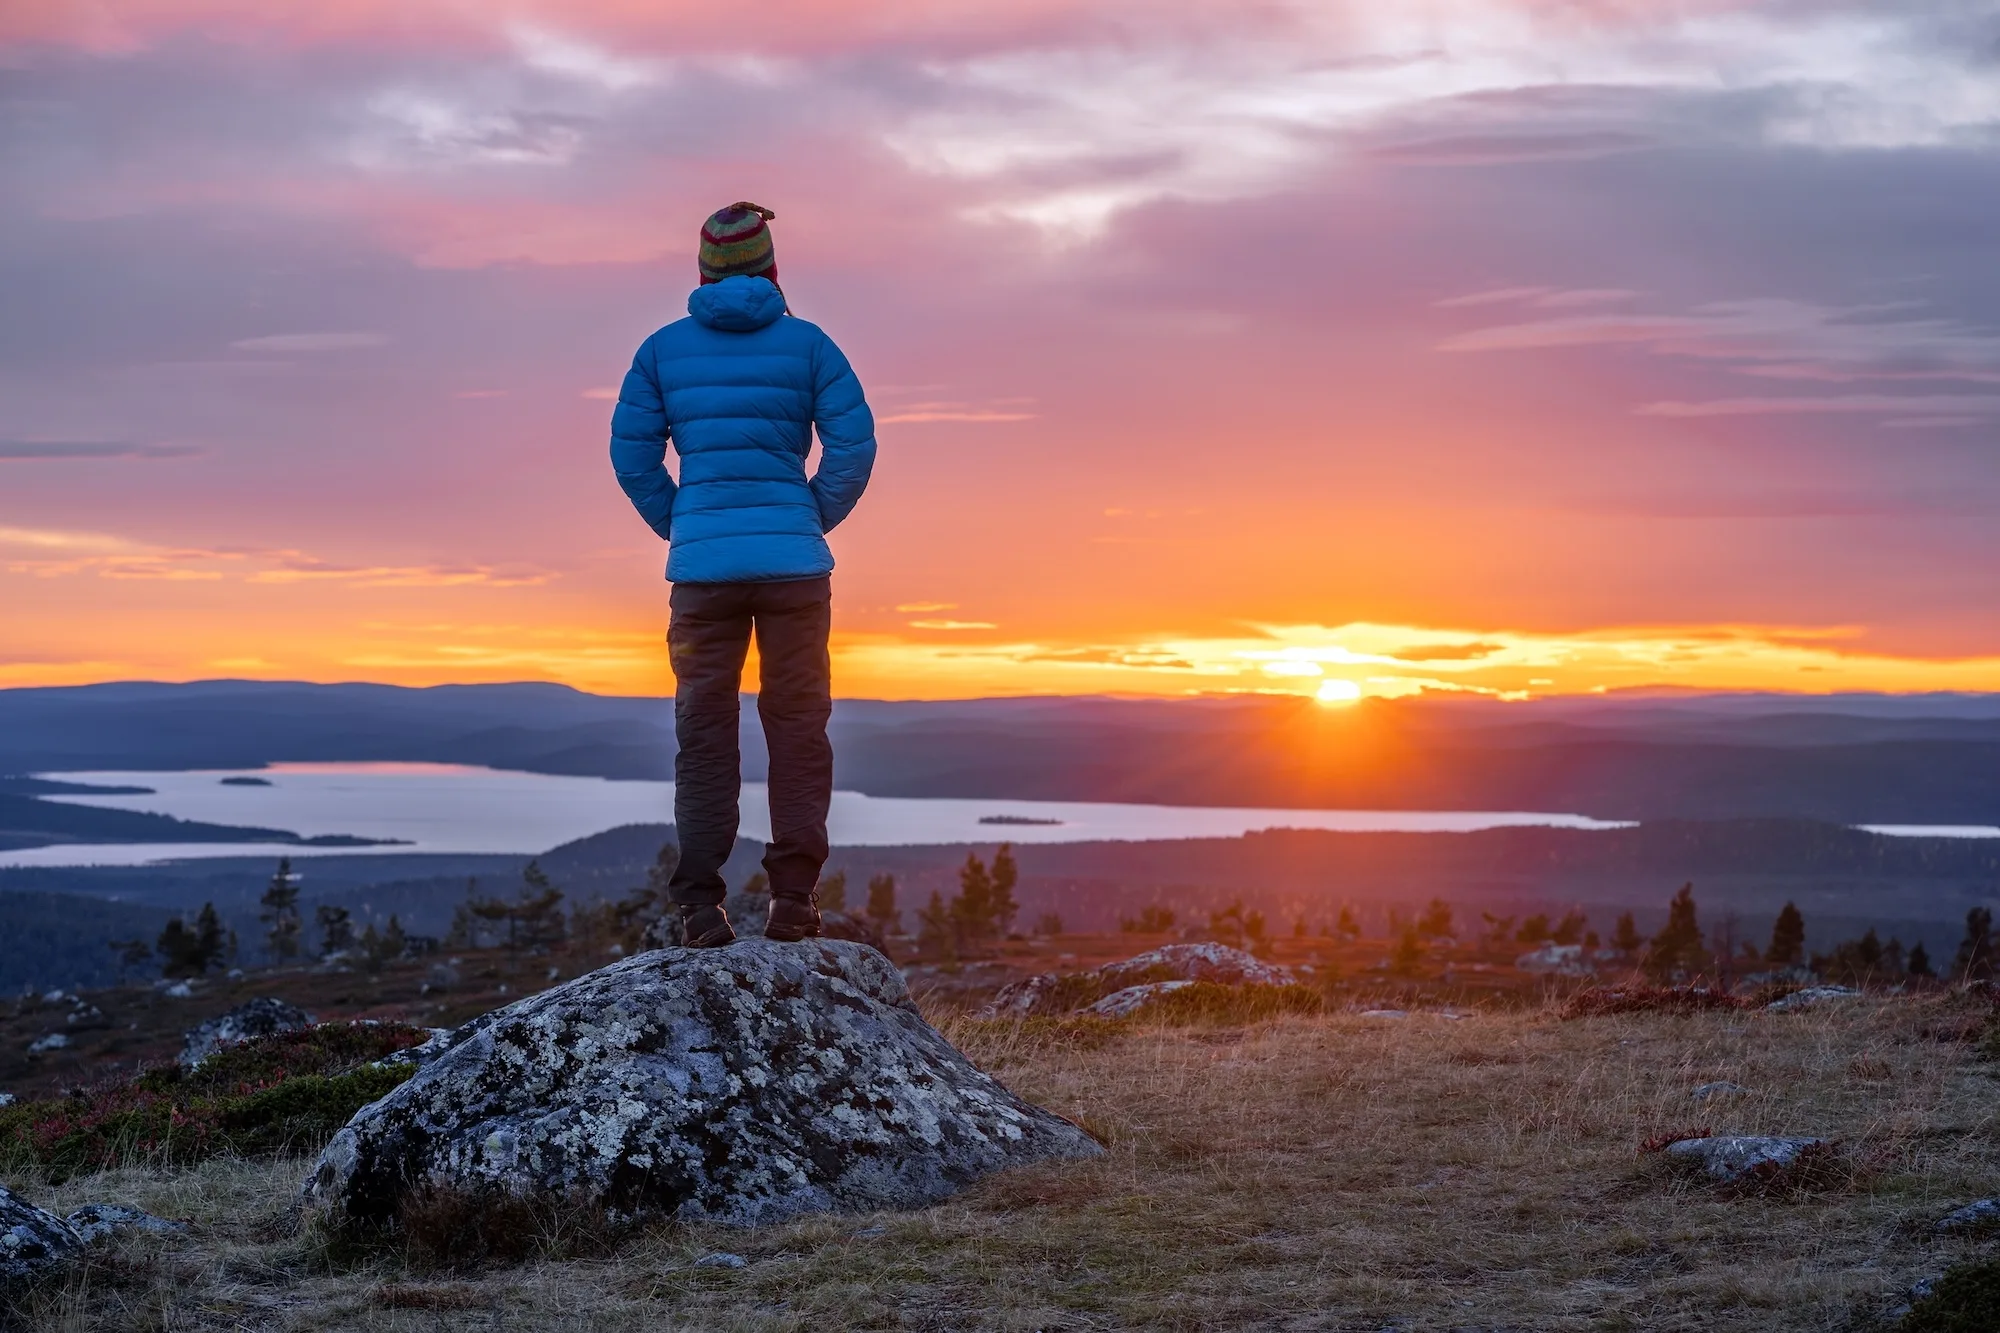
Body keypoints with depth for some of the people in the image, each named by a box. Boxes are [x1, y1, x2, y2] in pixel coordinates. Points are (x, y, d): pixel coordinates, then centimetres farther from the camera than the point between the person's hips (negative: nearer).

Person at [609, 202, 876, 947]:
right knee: (797, 728, 5)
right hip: (794, 564, -1)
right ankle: (793, 896, 1)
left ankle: (700, 904, -1)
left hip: (702, 568, 1)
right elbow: (854, 444, -4)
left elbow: (631, 454, 3)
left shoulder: (663, 349, 6)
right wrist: (813, 521, 8)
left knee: (704, 732, 5)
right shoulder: (807, 344, 2)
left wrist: (681, 528, 12)